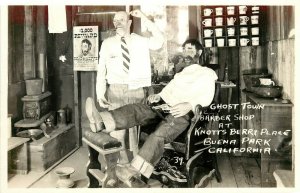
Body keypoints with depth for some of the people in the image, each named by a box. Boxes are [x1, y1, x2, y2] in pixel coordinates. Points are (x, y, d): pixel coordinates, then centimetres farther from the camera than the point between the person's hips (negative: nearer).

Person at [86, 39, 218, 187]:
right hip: (167, 108, 7)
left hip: (184, 113, -7)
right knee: (136, 108, -20)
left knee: (159, 134, -35)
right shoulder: (180, 73, 34)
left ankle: (133, 173, -46)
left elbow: (207, 96, -7)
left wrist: (189, 105, -26)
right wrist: (157, 96, 1)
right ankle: (102, 122, -43)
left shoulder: (207, 73, 11)